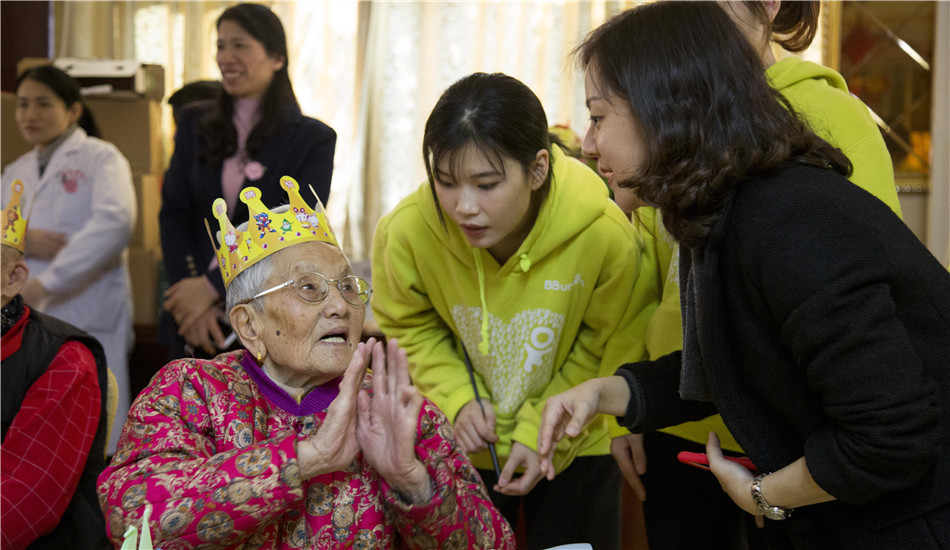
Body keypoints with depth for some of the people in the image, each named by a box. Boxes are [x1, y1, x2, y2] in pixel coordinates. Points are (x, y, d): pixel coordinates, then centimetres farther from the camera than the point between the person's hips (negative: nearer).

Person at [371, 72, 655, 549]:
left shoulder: (605, 235, -29)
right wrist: (457, 399, -17)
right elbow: (409, 328, -4)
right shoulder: (407, 231, -26)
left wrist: (542, 432, -16)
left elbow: (609, 353, -12)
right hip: (461, 450, 1)